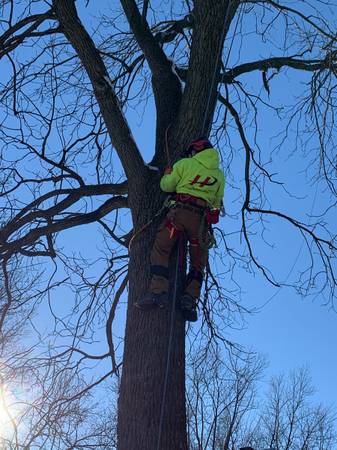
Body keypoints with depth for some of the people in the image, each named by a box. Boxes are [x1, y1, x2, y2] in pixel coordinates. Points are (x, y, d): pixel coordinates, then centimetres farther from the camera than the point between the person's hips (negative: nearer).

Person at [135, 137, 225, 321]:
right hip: (202, 218, 3)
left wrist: (167, 174, 30)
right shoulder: (219, 174, 19)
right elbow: (217, 201, 19)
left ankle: (158, 291, -17)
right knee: (198, 263, 11)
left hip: (180, 211, -3)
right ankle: (189, 299, -3)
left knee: (160, 250, -2)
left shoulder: (186, 163, 9)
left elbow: (166, 186, 10)